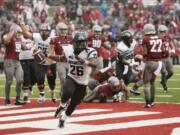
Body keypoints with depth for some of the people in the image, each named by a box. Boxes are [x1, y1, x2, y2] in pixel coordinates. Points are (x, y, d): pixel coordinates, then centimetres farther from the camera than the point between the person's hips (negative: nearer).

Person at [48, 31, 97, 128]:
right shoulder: (69, 49, -10)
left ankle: (63, 119, 37)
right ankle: (62, 105, 2)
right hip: (71, 78, 1)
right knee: (67, 92, -32)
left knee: (73, 104, 10)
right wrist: (48, 56, 6)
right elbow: (60, 58, 12)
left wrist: (85, 62, -59)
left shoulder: (90, 52, -23)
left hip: (82, 82, -1)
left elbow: (94, 64, -41)